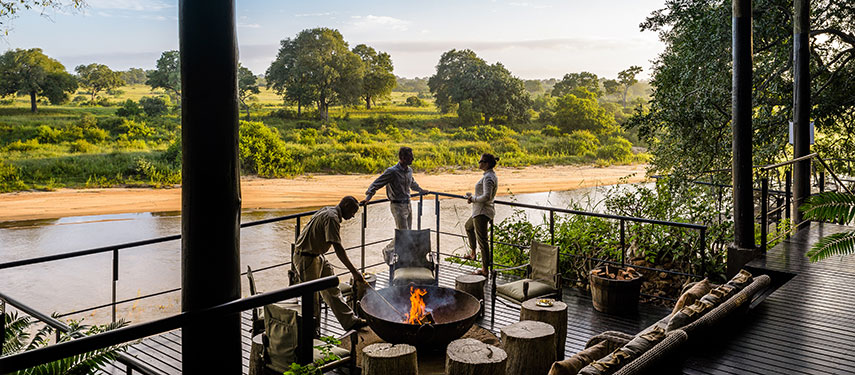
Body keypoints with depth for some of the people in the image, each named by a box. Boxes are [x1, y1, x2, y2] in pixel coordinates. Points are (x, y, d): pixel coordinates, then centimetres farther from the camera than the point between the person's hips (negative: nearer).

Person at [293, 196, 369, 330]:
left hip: (317, 256, 11)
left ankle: (350, 321, 17)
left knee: (332, 290, 12)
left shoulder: (329, 211, 9)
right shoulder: (332, 218, -23)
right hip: (306, 258, -11)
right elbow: (338, 248, -29)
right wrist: (354, 271, -30)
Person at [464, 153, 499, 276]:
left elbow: (486, 197, -30)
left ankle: (484, 269, 0)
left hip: (482, 212, -12)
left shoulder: (488, 178, -21)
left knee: (482, 240, -5)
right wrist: (472, 196, 13)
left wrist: (473, 199, -15)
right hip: (480, 211, 12)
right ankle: (472, 253, 45)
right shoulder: (491, 175, 11)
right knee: (468, 226, 33)